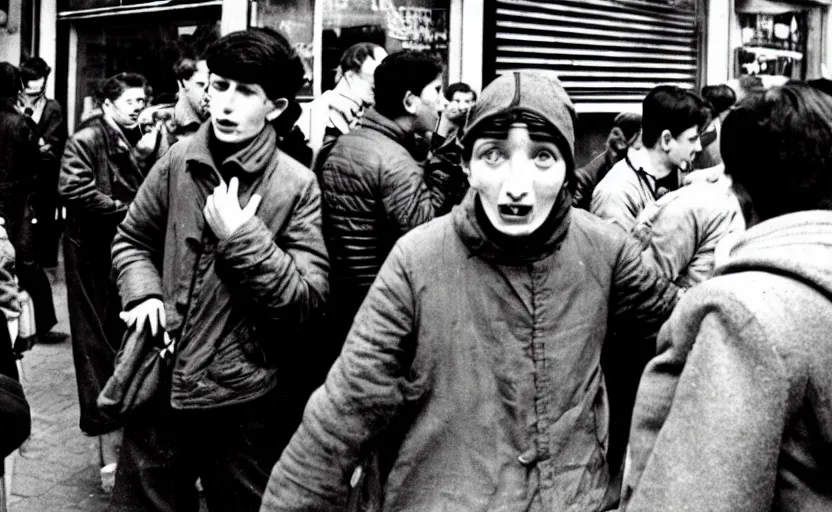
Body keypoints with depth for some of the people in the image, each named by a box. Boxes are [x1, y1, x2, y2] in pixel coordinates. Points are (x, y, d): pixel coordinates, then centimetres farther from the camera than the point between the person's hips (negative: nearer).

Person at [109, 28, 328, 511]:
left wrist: (241, 235, -19)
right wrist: (145, 293, -5)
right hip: (162, 383, 3)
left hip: (247, 400, -3)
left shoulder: (297, 186, -10)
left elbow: (309, 299, -14)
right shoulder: (178, 163, 0)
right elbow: (132, 240, 14)